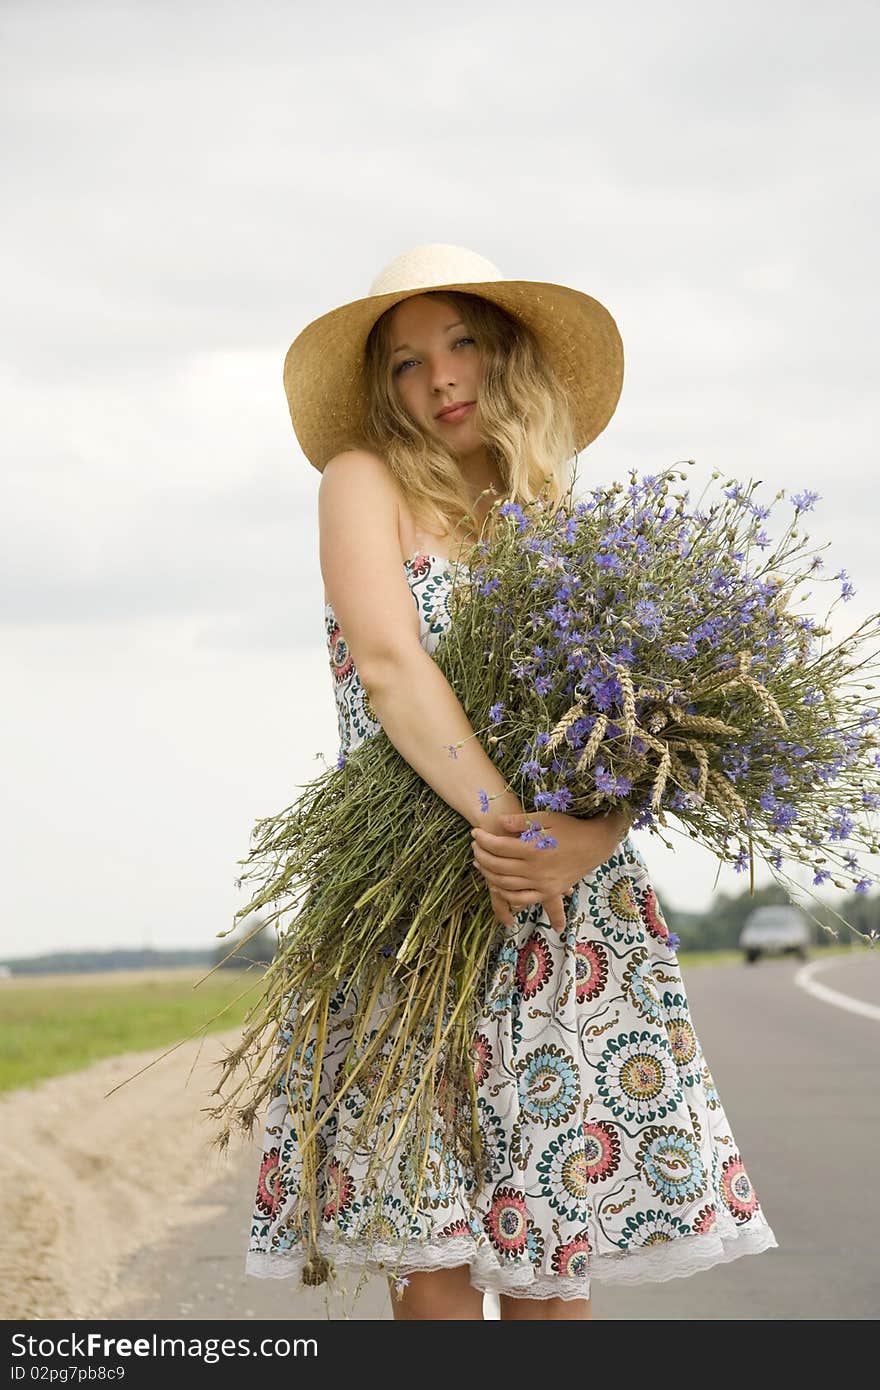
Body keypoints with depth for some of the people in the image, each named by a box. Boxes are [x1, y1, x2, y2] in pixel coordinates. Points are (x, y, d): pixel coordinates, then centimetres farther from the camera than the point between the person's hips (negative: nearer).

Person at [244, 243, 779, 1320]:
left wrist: (589, 840, -17)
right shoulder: (368, 482, 6)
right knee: (429, 1265, -9)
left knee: (549, 1261, -2)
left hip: (574, 910, 3)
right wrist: (506, 821, -20)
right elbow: (388, 662, -11)